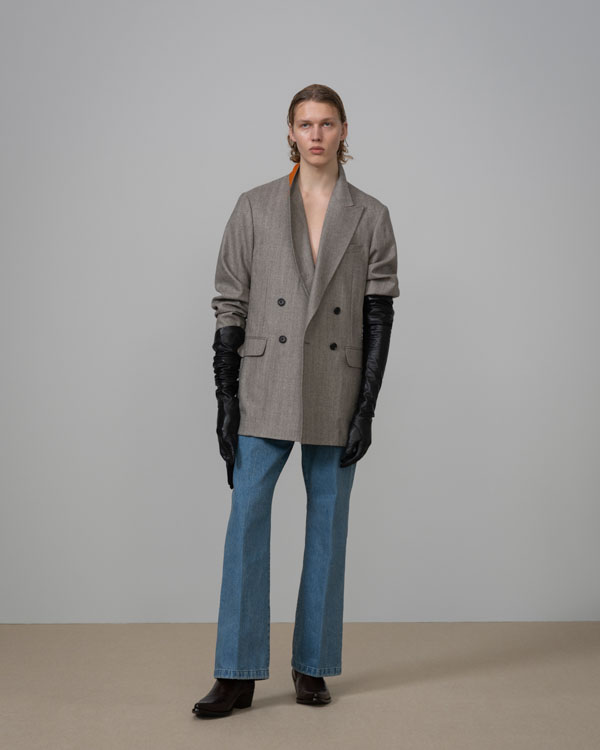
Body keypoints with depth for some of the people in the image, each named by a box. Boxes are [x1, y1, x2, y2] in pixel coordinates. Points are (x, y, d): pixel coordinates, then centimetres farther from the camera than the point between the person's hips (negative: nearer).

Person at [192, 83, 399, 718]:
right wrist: (225, 399, -4)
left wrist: (366, 409, -5)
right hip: (266, 391, 0)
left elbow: (379, 318, 1)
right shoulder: (255, 208, 4)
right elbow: (229, 306, 2)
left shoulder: (371, 218, 4)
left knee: (327, 527, 7)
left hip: (337, 397, 0)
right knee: (246, 521, -3)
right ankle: (238, 676, 7)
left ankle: (312, 665, 21)